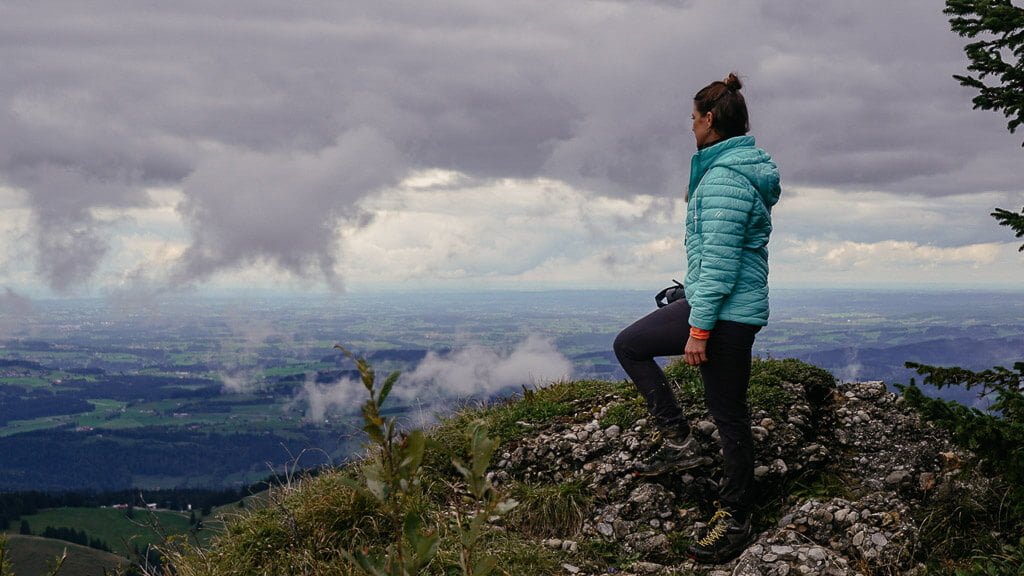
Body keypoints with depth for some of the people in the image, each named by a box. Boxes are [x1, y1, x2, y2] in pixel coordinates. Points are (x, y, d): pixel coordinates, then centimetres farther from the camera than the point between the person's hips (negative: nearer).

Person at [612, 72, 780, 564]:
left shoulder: (725, 178, -21)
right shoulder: (742, 167, 12)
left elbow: (720, 261, -24)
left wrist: (699, 329, -21)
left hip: (728, 312, -11)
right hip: (706, 303, 11)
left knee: (728, 413, 1)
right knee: (630, 345, 15)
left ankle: (735, 519, 14)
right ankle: (678, 441, 14)